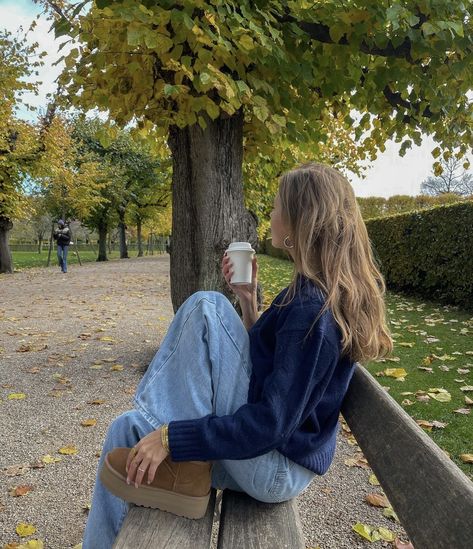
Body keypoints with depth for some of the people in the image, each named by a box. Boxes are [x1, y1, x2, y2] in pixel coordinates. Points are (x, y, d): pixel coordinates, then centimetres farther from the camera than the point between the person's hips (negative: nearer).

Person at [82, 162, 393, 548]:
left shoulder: (312, 308, -24)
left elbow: (270, 425, -25)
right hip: (275, 451, 9)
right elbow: (262, 353, 17)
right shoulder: (327, 294, 5)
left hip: (277, 468, -9)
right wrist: (248, 298, 5)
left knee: (207, 308, -19)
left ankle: (184, 468, -10)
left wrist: (171, 436, -20)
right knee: (126, 430, 8)